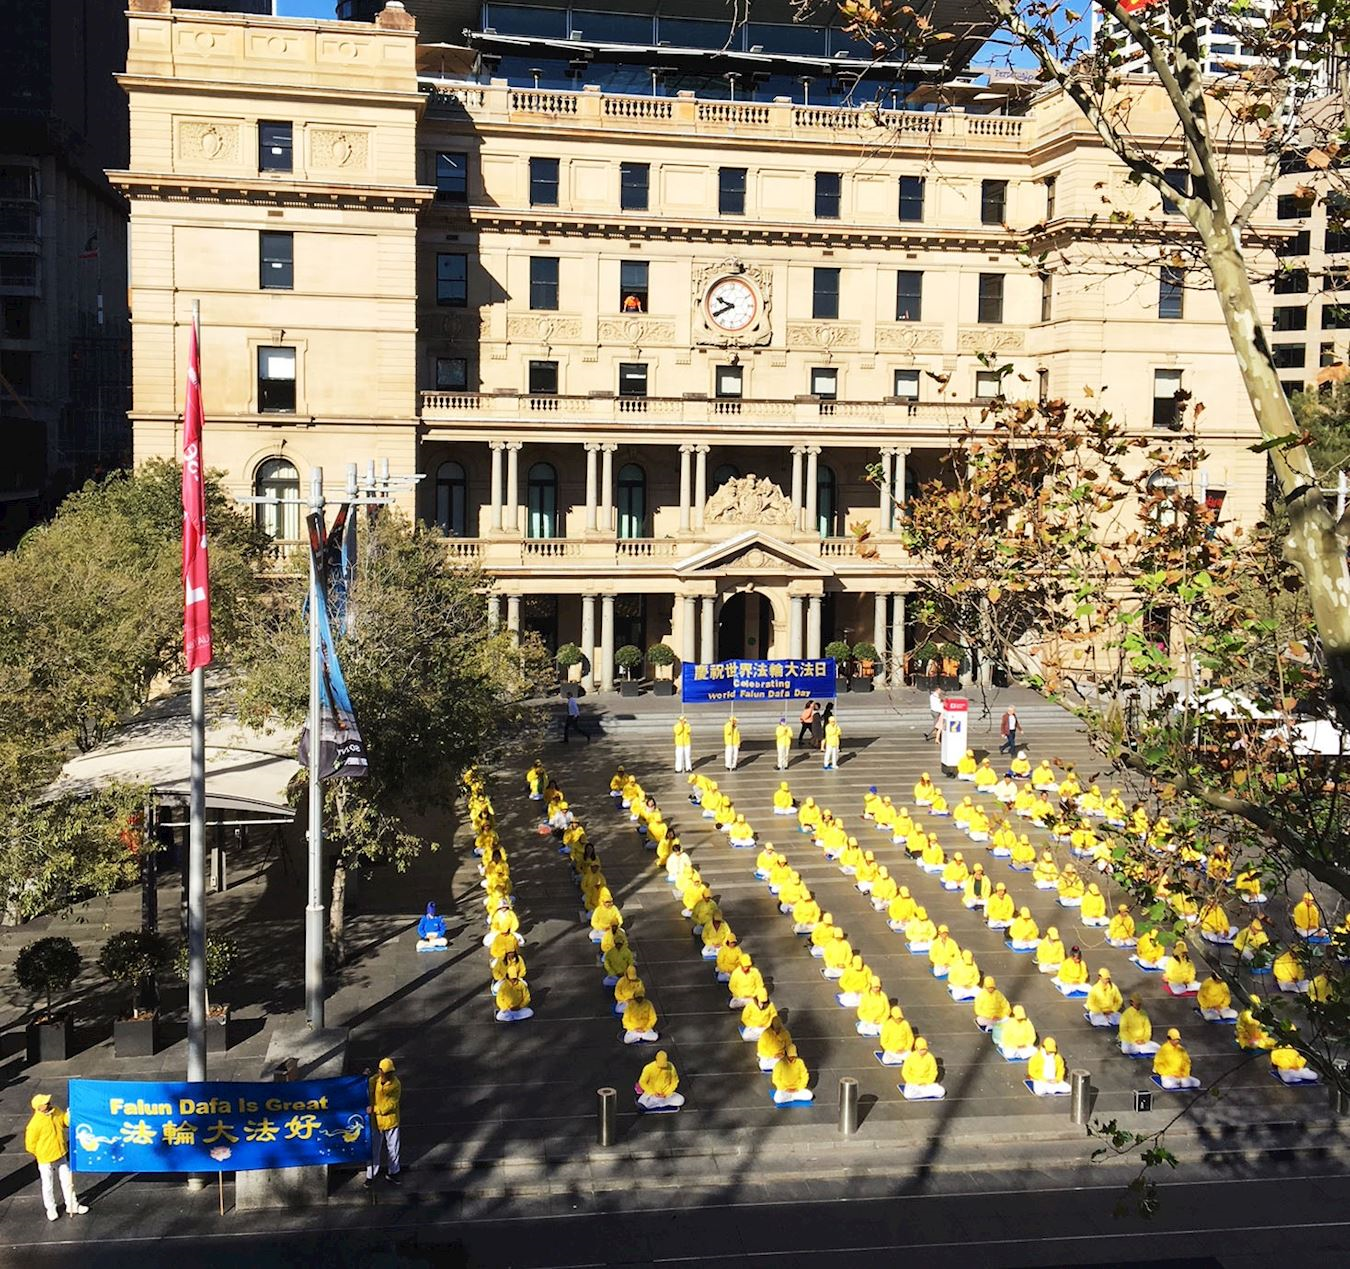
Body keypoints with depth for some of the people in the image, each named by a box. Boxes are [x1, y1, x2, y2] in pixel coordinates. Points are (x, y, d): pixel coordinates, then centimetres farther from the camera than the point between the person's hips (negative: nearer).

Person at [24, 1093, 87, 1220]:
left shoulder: (56, 1112, -11)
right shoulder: (35, 1124, -28)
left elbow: (66, 1121, 4)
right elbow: (30, 1145, -16)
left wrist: (70, 1113, -18)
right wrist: (42, 1154, -3)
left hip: (61, 1156, 5)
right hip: (46, 1160, -5)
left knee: (67, 1181, 17)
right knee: (48, 1186, 13)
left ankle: (72, 1206, 32)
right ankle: (51, 1209, 34)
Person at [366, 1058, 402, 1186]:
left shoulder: (396, 1084, -15)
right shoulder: (374, 1080, -12)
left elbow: (391, 1104, -18)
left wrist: (374, 1109, -23)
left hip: (391, 1121, 0)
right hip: (376, 1121, 0)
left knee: (393, 1149, 14)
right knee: (374, 1150, 10)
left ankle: (392, 1174, 32)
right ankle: (370, 1176, 25)